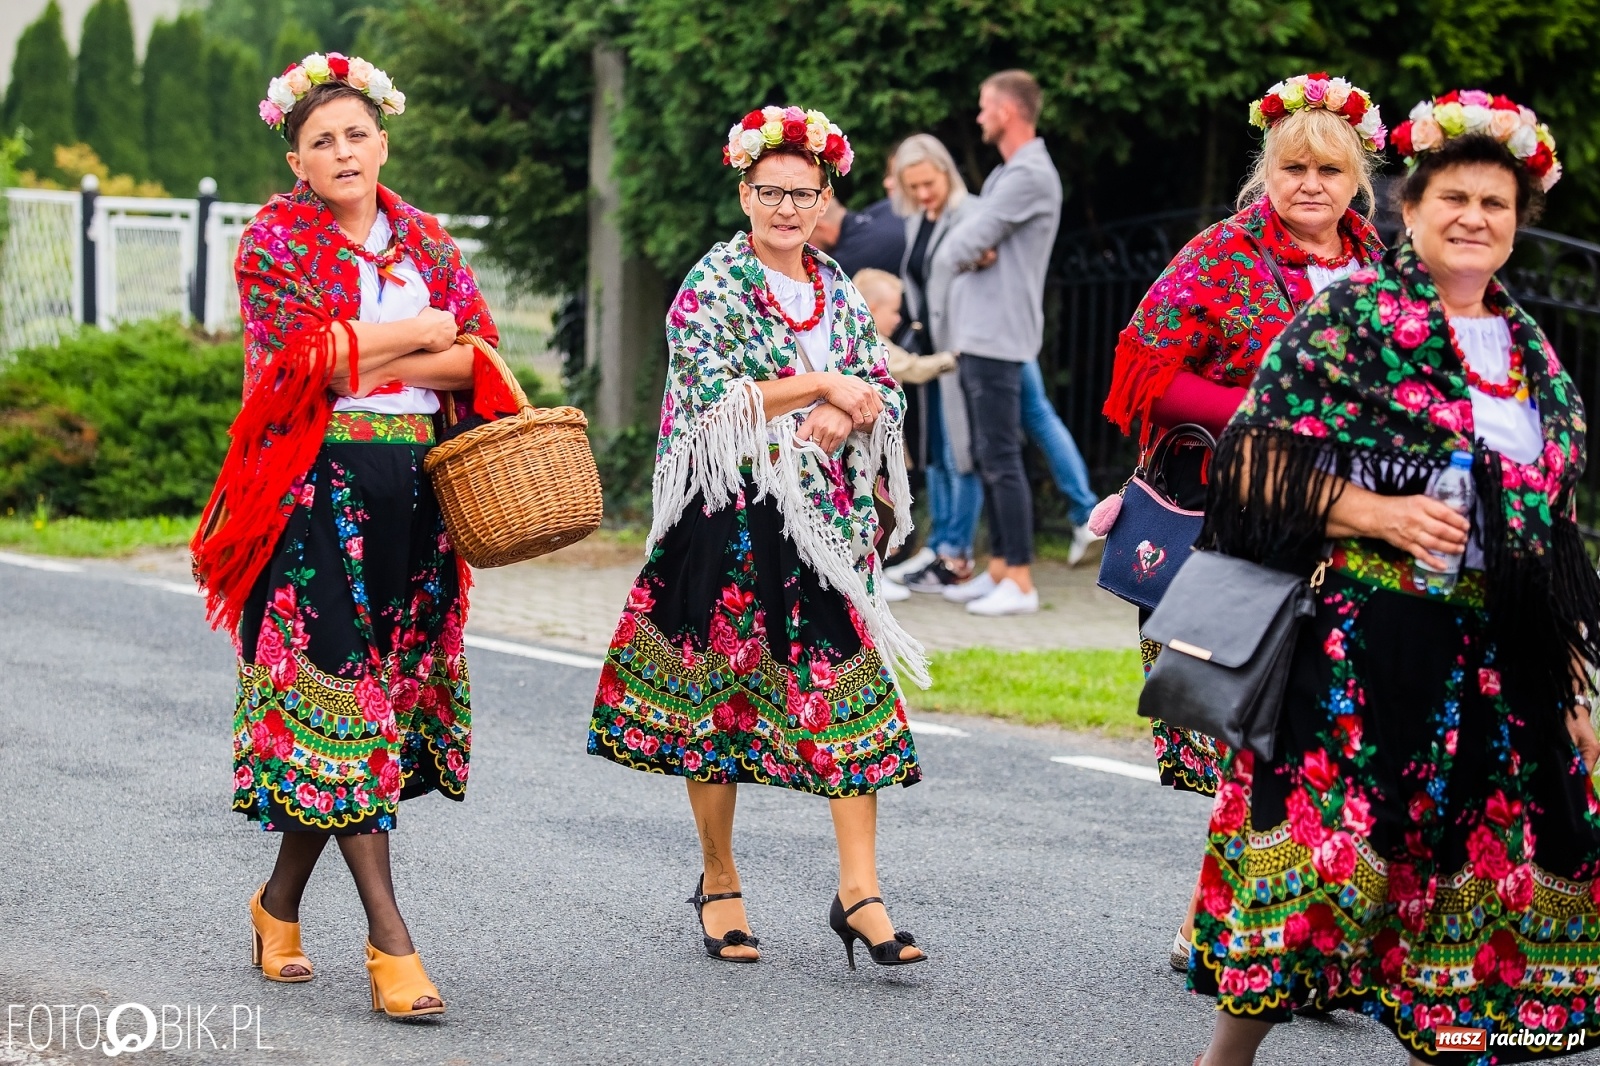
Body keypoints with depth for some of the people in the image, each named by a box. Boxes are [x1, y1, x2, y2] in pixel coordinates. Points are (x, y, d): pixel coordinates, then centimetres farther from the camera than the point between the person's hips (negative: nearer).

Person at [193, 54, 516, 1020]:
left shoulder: (427, 242, 14)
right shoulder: (275, 241, 1)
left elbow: (481, 355, 3)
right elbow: (297, 358, -13)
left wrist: (369, 366, -11)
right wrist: (418, 334, -5)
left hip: (412, 486, 5)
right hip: (316, 487, -5)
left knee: (391, 678, 6)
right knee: (339, 686, -10)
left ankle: (281, 903, 23)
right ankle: (389, 939, -13)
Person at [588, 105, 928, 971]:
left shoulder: (840, 292, 12)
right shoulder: (713, 285, -4)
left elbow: (884, 397, 11)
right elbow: (714, 400, -15)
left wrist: (848, 417, -12)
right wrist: (823, 386, -15)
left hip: (827, 514, 4)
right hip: (729, 516, -4)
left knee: (848, 689, -4)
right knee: (717, 692, 2)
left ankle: (859, 892, -5)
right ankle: (718, 883, 17)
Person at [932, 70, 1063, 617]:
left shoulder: (1030, 176, -14)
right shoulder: (1006, 174, 19)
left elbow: (959, 249, -17)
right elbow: (955, 250, 16)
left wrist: (958, 253, 4)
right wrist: (965, 254, -6)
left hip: (997, 338, -10)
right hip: (976, 334, 10)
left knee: (1001, 458, -10)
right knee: (985, 458, 13)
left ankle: (1020, 582, -10)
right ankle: (998, 569, 18)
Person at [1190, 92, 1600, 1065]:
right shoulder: (1351, 316, -3)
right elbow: (1259, 460, -8)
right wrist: (1381, 516, -18)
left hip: (1499, 659, 6)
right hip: (1363, 644, -6)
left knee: (1470, 850, 5)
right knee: (1326, 833, -9)